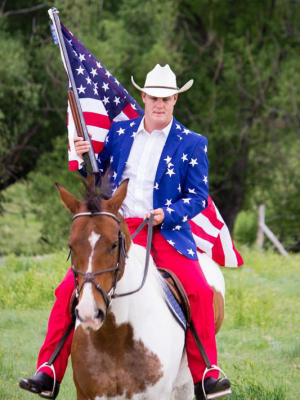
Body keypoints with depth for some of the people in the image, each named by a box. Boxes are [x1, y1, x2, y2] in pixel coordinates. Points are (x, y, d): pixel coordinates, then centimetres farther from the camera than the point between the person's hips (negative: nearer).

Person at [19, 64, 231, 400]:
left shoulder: (192, 144, 4)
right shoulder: (119, 132, 13)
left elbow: (198, 197, 2)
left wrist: (168, 215, -16)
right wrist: (86, 156, -2)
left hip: (165, 232, -2)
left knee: (199, 291, -25)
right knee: (68, 290, -14)